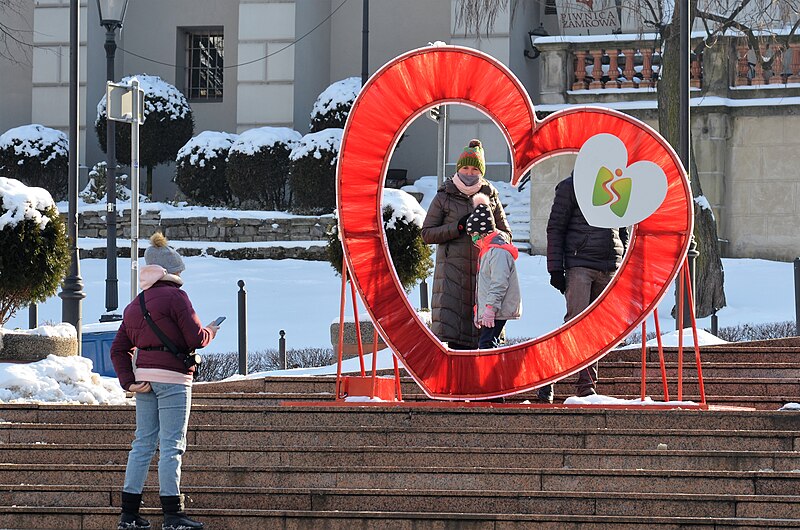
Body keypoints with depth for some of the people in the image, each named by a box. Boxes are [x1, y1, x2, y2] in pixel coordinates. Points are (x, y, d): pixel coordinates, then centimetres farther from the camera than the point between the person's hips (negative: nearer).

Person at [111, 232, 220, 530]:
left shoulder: (135, 304, 16)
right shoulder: (175, 296, -7)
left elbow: (118, 348, 12)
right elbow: (195, 339, -11)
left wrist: (128, 381, 4)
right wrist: (211, 331, 10)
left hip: (143, 379, 7)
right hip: (172, 377, -7)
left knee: (143, 443, 11)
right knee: (172, 445, -5)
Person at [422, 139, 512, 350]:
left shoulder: (490, 197, 10)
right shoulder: (444, 197, 5)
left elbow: (506, 235, 15)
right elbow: (427, 233, 2)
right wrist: (457, 228, -11)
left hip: (483, 267, 2)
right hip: (453, 267, -2)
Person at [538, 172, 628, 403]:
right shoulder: (571, 187, 2)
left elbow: (624, 232, 24)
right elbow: (555, 228, 0)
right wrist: (555, 269, -6)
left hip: (610, 269, 5)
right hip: (579, 265, -5)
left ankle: (587, 384, 8)